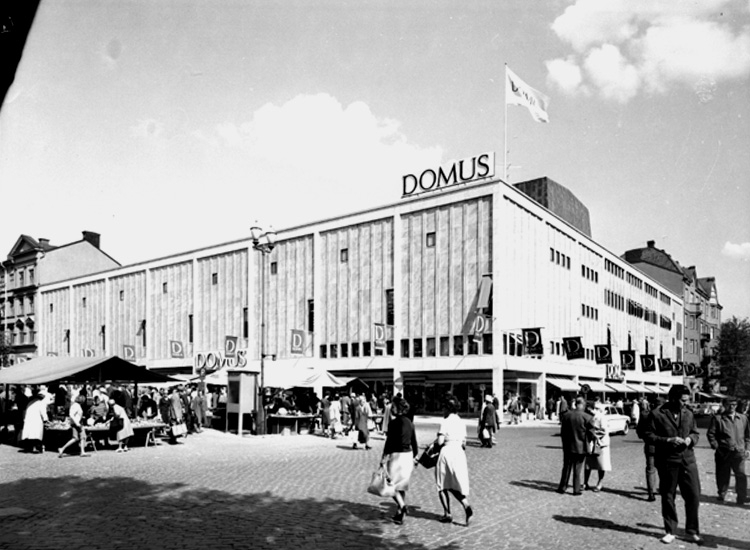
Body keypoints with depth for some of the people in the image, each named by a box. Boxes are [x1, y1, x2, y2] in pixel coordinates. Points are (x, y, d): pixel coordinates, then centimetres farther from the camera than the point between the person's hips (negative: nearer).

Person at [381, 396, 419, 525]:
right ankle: (400, 513, 22)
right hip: (408, 455, 8)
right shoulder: (409, 422, 8)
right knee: (401, 485, 17)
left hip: (397, 455, -7)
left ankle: (402, 506, -14)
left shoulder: (394, 422, -14)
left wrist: (384, 456, -12)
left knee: (391, 484, 3)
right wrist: (414, 456, 22)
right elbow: (414, 442, 13)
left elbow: (389, 440, -17)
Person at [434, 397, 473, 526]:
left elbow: (440, 442, -13)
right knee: (455, 487, 12)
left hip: (447, 452, -6)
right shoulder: (462, 423, 10)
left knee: (442, 486, 10)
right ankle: (466, 505, -12)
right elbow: (464, 444, 12)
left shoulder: (445, 422, -9)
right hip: (460, 454, 6)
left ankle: (447, 514, 10)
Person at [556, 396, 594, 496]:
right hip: (580, 447, -3)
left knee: (566, 467, 14)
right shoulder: (587, 417, -15)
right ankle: (576, 490, 13)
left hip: (568, 447, 3)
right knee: (577, 469, 8)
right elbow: (591, 433, -9)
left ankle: (562, 487, 18)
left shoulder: (566, 415, -3)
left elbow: (562, 431, 5)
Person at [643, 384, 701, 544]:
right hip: (667, 461, -3)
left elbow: (695, 433, 19)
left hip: (688, 459, 4)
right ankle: (670, 531, 22)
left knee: (693, 495, 2)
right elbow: (649, 436, -6)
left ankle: (692, 531, 19)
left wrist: (691, 439, -4)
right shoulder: (657, 414, -7)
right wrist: (668, 440, -18)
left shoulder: (688, 414, 7)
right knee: (668, 497, 7)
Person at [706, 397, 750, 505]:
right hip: (723, 453, -2)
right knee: (723, 475, 7)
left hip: (739, 453, 2)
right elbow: (710, 434, 1)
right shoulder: (717, 418, 1)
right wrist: (716, 446, -8)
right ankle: (722, 495, 23)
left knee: (741, 475, -3)